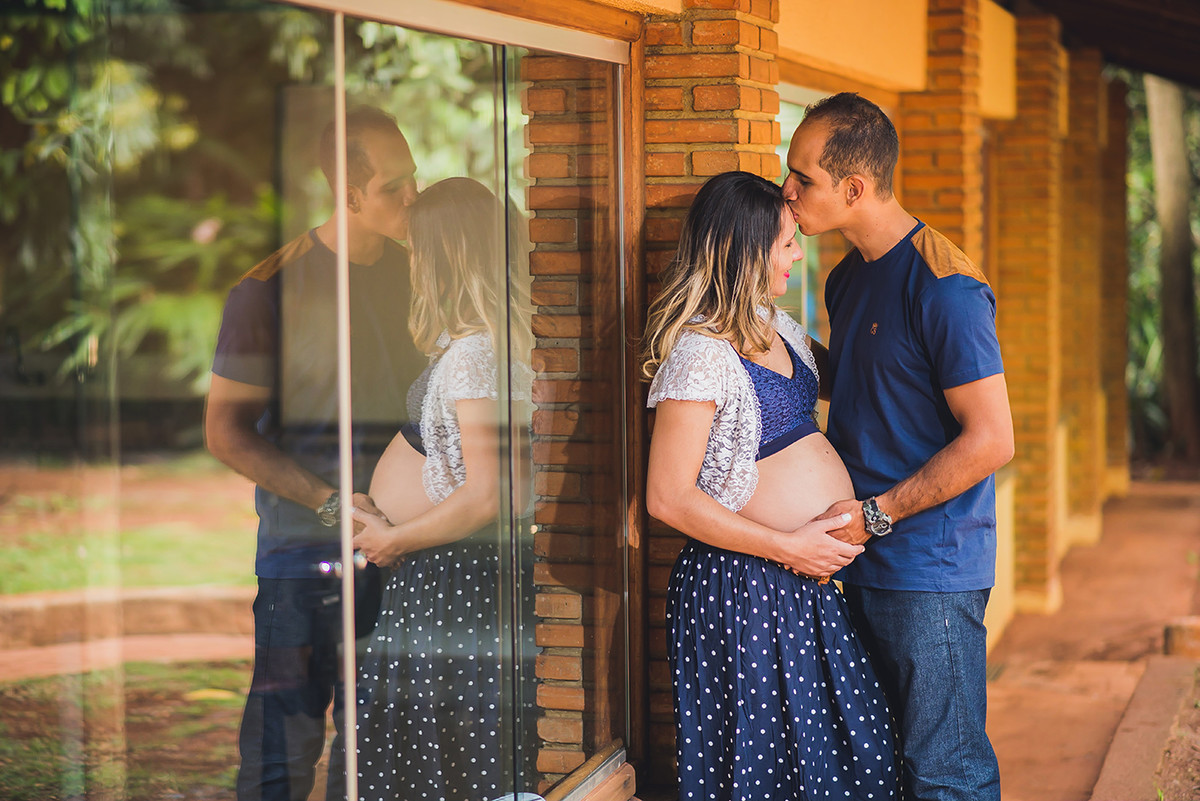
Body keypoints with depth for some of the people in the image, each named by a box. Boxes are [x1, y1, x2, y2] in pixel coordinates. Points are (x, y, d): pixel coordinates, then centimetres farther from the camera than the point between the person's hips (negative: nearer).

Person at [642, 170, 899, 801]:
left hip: (811, 579, 9)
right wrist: (789, 547, -17)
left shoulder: (777, 326, 11)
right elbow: (668, 499, -19)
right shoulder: (698, 353, -16)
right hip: (745, 587, -9)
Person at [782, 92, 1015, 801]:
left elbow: (990, 440, -19)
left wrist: (874, 515, -16)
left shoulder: (943, 285, -16)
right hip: (864, 563, 9)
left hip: (930, 568, -9)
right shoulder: (848, 279, 13)